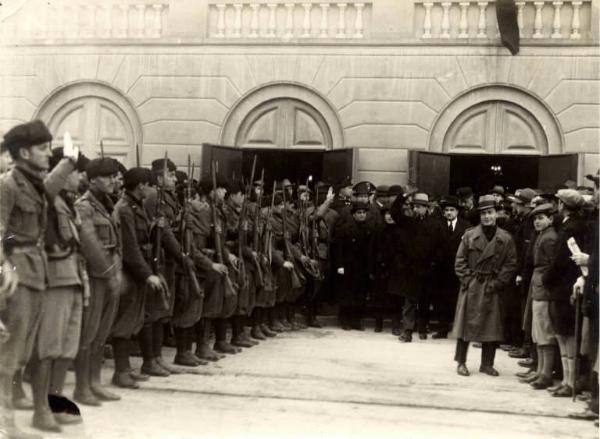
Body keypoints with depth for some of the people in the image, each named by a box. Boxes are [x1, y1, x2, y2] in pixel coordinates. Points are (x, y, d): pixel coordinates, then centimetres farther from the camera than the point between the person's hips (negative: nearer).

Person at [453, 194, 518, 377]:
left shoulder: (506, 239, 1)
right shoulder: (469, 235, 1)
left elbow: (511, 264, 1)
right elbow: (460, 261, 2)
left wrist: (497, 283, -8)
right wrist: (468, 280, -7)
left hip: (492, 288, 1)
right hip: (471, 287, 0)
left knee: (492, 327, 4)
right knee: (465, 324, 2)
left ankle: (487, 364, 16)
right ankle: (461, 362, 12)